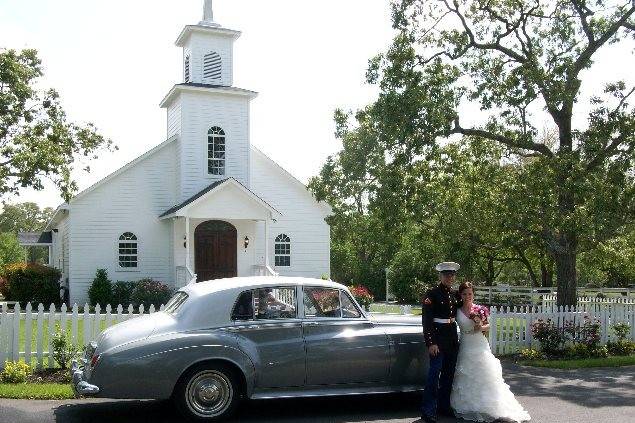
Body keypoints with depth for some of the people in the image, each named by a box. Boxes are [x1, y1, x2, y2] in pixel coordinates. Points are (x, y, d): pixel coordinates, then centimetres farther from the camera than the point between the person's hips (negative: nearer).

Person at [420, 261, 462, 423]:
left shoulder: (455, 295, 10)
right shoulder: (432, 294, -9)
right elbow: (427, 320, -13)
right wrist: (431, 343, -19)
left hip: (453, 339, 7)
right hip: (438, 339, -7)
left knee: (449, 374, 13)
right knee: (434, 374, -8)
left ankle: (444, 406, 26)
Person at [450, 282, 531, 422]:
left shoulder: (479, 309, 0)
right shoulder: (457, 312, -1)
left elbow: (488, 326, 7)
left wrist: (481, 327, -12)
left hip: (480, 346, 0)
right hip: (466, 346, 0)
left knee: (485, 377, 1)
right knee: (467, 378, 4)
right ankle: (468, 408, 14)